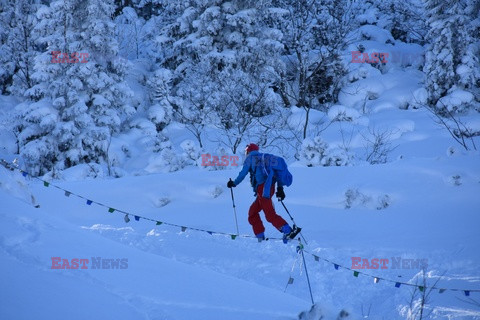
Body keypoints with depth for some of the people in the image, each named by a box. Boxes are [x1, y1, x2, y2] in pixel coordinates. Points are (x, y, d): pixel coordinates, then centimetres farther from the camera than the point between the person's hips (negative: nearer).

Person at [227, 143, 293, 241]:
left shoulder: (250, 158, 7)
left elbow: (243, 173, 2)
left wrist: (234, 183, 17)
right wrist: (280, 188, 12)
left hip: (262, 188, -8)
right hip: (270, 188, 8)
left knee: (270, 214, -13)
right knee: (253, 211, 17)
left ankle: (288, 231, -28)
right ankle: (260, 235, 11)